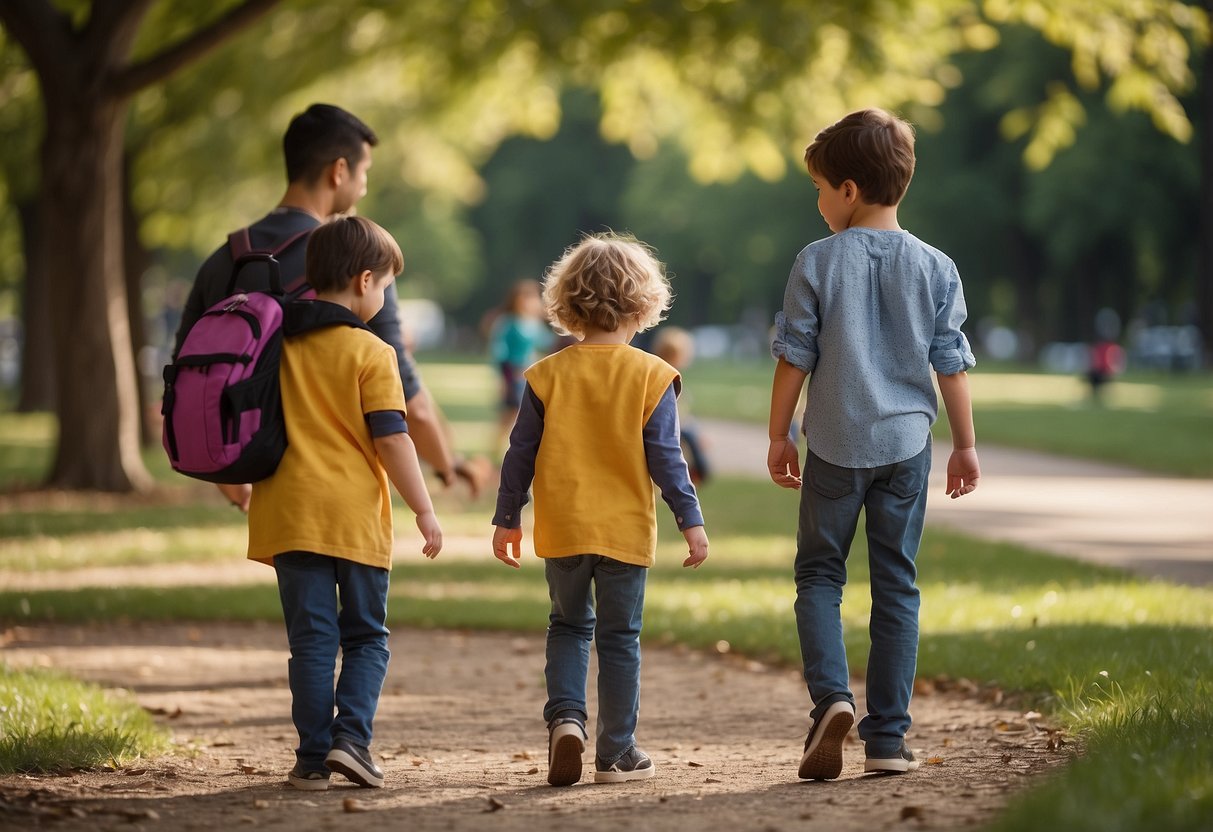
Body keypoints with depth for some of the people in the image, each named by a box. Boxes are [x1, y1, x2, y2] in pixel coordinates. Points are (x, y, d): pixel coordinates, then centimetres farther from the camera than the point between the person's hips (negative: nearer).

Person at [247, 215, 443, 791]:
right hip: (356, 516, -3)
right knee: (366, 638, 9)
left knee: (312, 640, 5)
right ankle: (350, 737, -8)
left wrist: (243, 487, 29)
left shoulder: (276, 344, 7)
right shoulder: (371, 353, -6)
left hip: (291, 515, 3)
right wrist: (424, 510, -3)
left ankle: (314, 757, 2)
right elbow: (391, 440, -9)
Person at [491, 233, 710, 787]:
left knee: (569, 626, 18)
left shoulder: (547, 374, -2)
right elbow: (665, 458, -7)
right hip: (625, 529, -1)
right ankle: (616, 752, 10)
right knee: (619, 638, 8)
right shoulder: (651, 377, -7)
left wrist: (507, 519, 11)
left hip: (562, 529, 2)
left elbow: (521, 454, 2)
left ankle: (566, 717, -4)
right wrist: (691, 520, 0)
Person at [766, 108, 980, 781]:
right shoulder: (935, 268, 0)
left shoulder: (817, 263, -7)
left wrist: (778, 436, 7)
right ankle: (887, 738, 5)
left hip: (835, 446, -2)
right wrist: (966, 445, 12)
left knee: (819, 572, 11)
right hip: (906, 444, 2)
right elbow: (952, 363, 3)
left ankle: (831, 695, -13)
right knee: (896, 585, 7)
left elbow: (794, 357, -4)